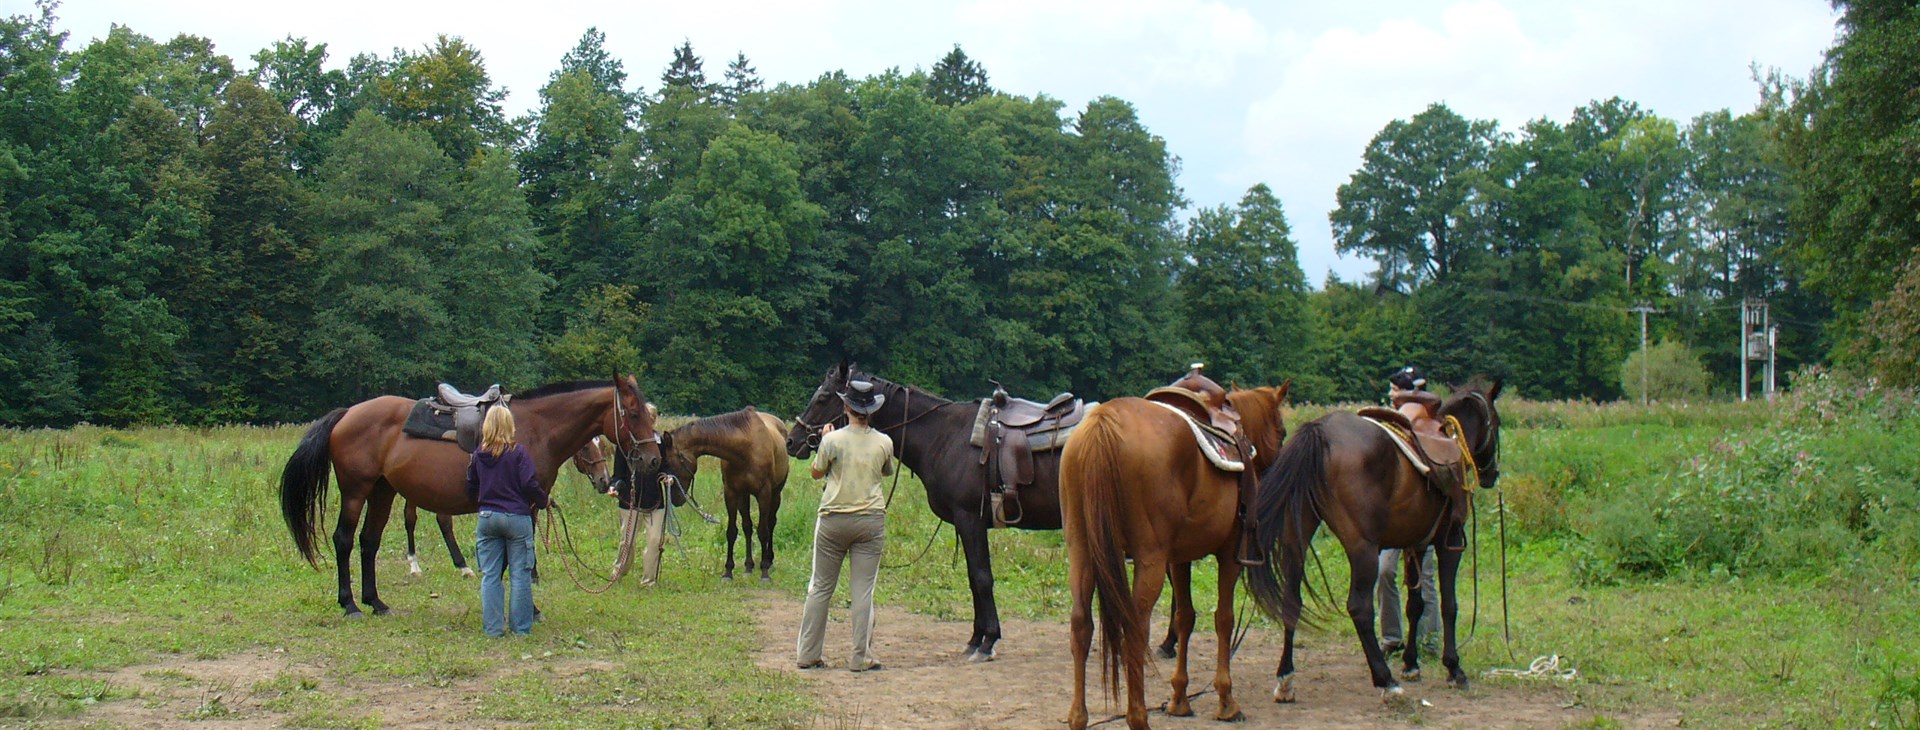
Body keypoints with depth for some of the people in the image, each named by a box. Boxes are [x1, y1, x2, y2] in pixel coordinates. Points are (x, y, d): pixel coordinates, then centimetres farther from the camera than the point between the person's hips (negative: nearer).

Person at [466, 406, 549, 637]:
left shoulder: (478, 454, 3)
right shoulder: (518, 452, -10)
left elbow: (470, 489, 10)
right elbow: (529, 485, -15)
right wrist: (542, 501, 4)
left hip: (487, 517, 4)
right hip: (516, 517, -4)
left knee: (490, 575, 8)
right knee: (520, 574, 4)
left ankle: (493, 627, 7)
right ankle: (521, 627, 6)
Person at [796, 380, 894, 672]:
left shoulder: (833, 440, -9)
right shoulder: (884, 443, -3)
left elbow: (816, 472, 7)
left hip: (833, 520, 0)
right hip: (871, 521, 1)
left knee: (820, 588, 10)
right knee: (863, 591, 4)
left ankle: (808, 654, 13)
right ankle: (861, 657, 3)